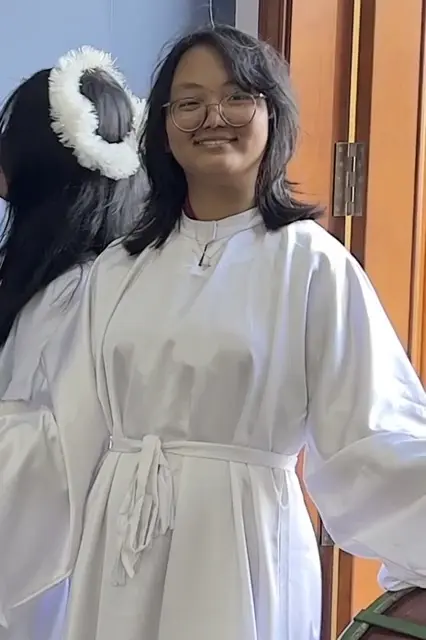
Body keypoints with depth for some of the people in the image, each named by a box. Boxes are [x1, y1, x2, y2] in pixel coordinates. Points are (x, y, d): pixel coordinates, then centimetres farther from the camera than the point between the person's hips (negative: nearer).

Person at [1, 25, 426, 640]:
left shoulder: (310, 260, -8)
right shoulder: (119, 266, 7)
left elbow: (372, 434, -14)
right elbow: (73, 431, 6)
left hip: (242, 548, -4)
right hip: (118, 549, 4)